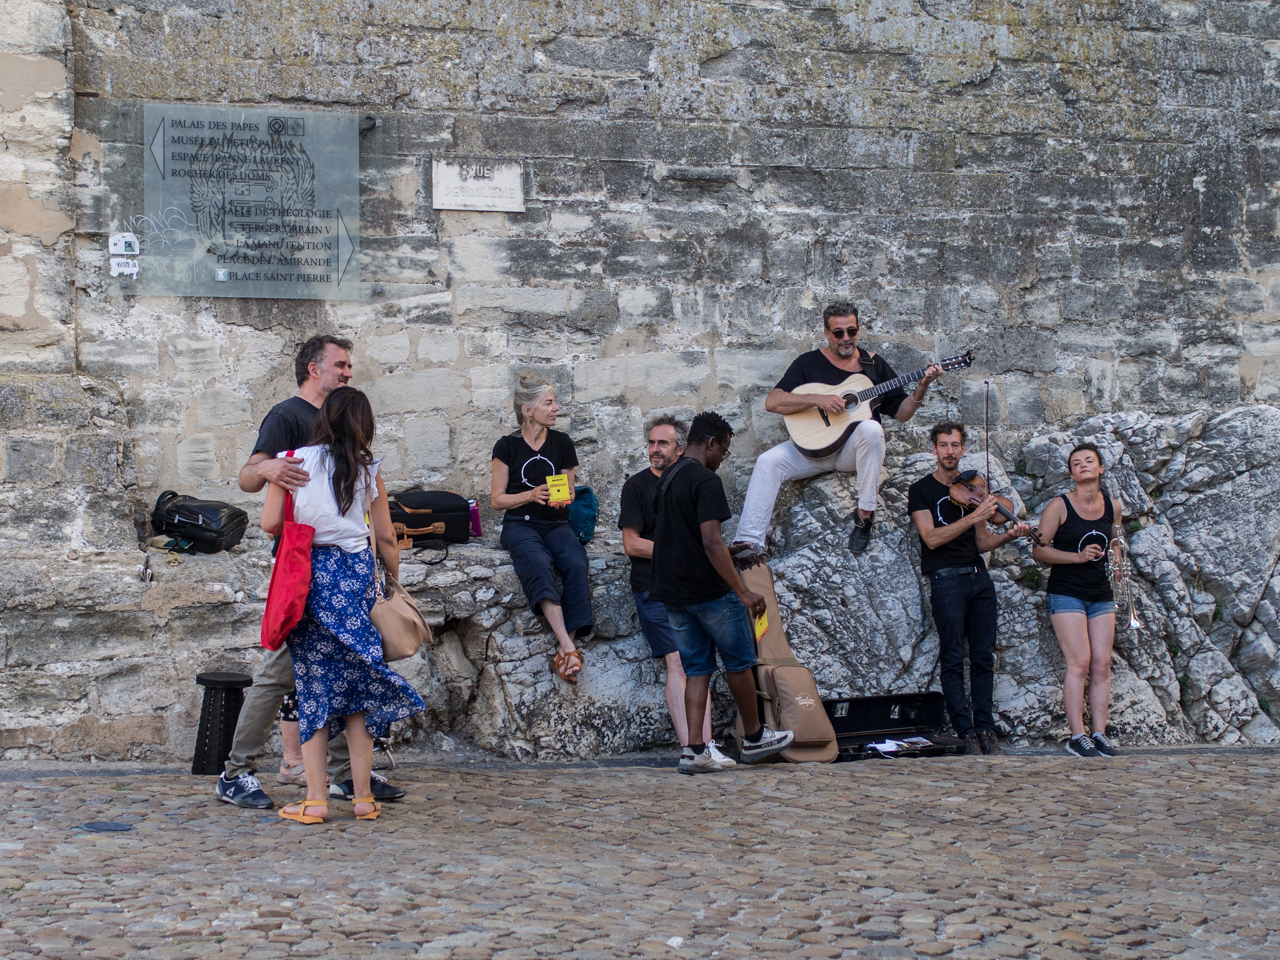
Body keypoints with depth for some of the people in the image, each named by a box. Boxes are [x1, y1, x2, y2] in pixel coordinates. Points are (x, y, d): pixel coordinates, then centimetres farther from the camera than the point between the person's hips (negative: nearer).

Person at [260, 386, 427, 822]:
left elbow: (270, 523, -4)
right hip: (358, 574, 2)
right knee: (360, 685, 8)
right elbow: (385, 538, 9)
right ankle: (363, 797, 10)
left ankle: (315, 799, 0)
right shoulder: (368, 471, 5)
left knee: (314, 685, 3)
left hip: (309, 575, -2)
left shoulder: (295, 462, -1)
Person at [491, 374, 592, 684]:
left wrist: (563, 498, -8)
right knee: (539, 563, -36)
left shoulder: (561, 443, 9)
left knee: (576, 564, -31)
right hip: (520, 524, -3)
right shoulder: (508, 446, 1)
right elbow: (497, 499, 4)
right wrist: (532, 495, -13)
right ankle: (568, 646, -47)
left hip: (555, 523, 3)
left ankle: (567, 649, -37)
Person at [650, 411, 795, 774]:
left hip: (673, 592, 8)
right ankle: (754, 737, 23)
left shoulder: (666, 479, 12)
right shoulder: (706, 481, -16)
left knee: (697, 669, 9)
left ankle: (694, 750, -1)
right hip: (710, 590, -8)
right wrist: (743, 591, -24)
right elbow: (711, 543, -24)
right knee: (739, 663, 10)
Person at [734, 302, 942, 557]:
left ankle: (866, 513, -25)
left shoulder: (874, 364, 10)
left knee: (870, 428, -34)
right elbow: (771, 402, -8)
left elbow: (901, 413, 9)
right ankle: (749, 541, -31)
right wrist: (818, 399, -19)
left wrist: (921, 388, -9)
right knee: (768, 461, -25)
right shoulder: (808, 363, 5)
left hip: (855, 449, 0)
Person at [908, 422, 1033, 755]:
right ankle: (966, 732, -3)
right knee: (953, 659, -5)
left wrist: (1008, 535, -4)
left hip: (979, 577, 5)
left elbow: (981, 542, 15)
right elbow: (932, 538, -12)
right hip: (946, 579, -4)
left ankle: (986, 728, 5)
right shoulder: (922, 490, 2)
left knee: (984, 658, 2)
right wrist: (974, 517, -19)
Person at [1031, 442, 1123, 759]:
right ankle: (1077, 736, -9)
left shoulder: (1113, 506, 7)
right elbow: (1039, 550, -7)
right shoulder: (1060, 505, -6)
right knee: (1080, 663, -12)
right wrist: (1078, 557, -17)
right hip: (1066, 593, -5)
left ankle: (1099, 733, 5)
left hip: (1101, 594, 5)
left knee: (1102, 664, 0)